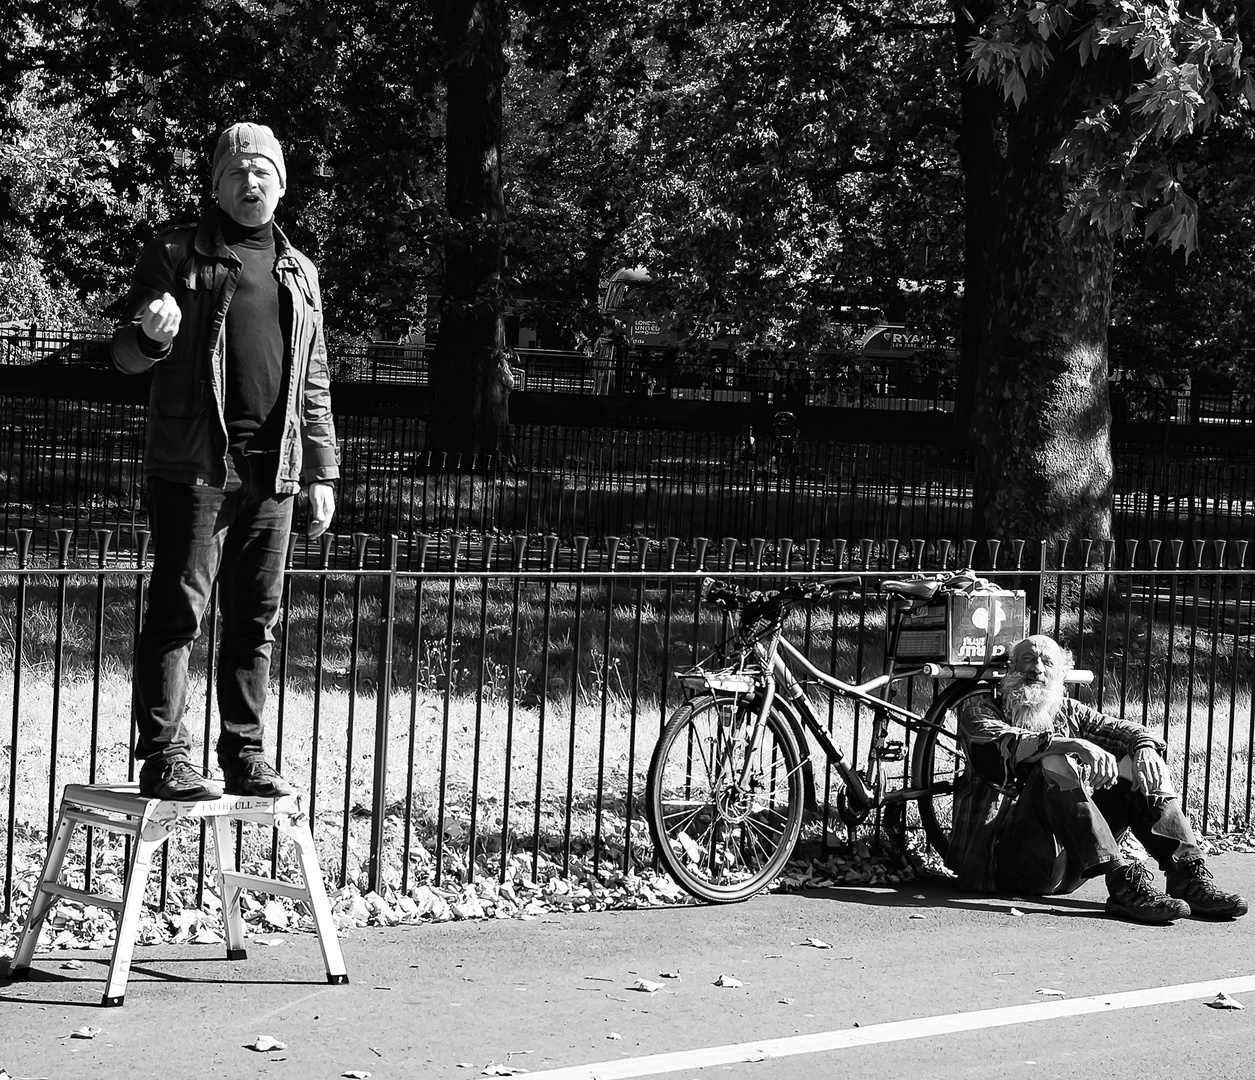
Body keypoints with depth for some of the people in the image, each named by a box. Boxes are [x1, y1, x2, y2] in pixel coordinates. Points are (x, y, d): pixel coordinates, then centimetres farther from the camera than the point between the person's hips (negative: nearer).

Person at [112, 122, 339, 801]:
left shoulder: (299, 273, 18)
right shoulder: (176, 253, 4)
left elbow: (314, 385, 21)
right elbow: (123, 353, 1)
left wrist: (321, 473, 15)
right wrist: (151, 336, -22)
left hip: (272, 470, 5)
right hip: (192, 462, -5)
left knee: (255, 621, 7)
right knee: (177, 610, -7)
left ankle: (244, 756, 14)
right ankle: (164, 759, -4)